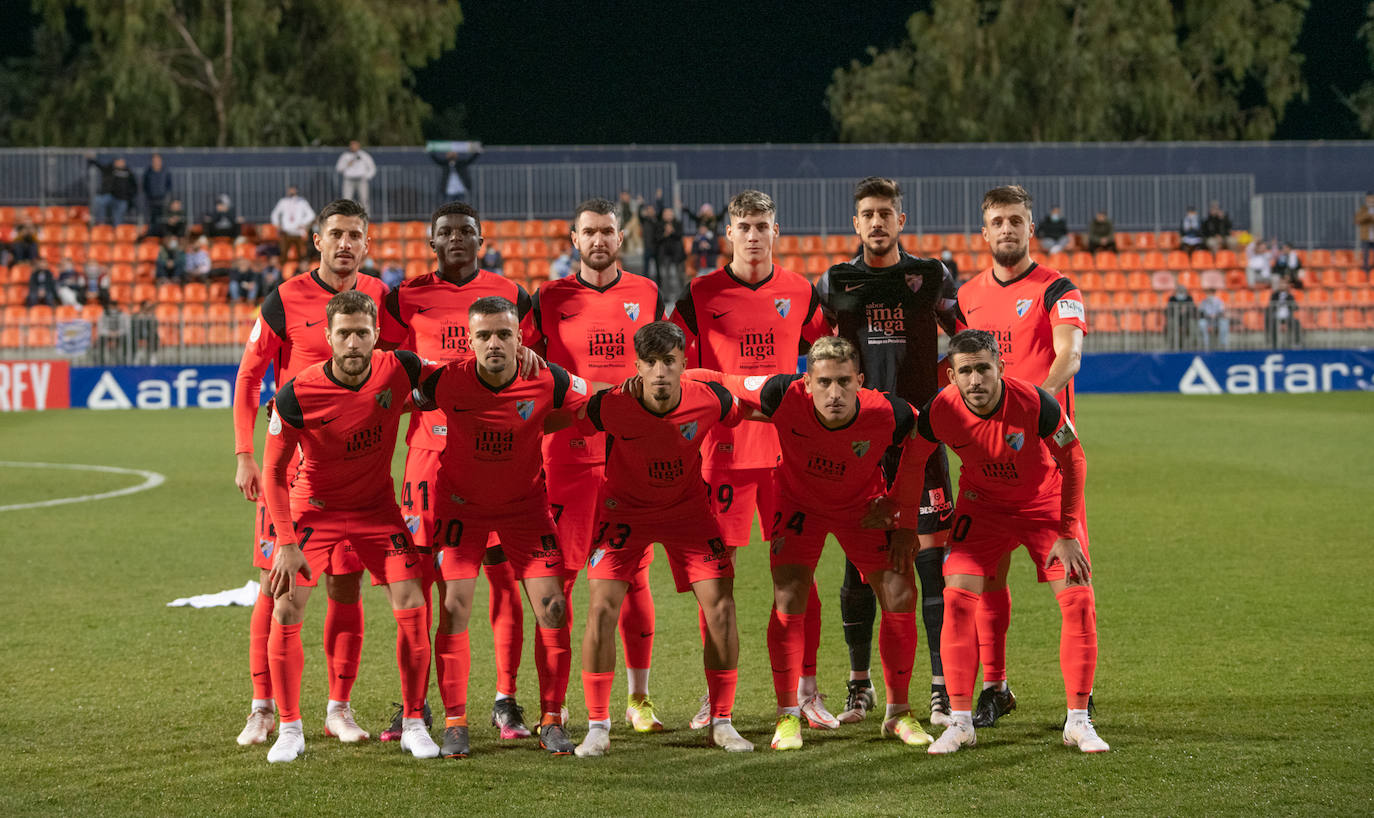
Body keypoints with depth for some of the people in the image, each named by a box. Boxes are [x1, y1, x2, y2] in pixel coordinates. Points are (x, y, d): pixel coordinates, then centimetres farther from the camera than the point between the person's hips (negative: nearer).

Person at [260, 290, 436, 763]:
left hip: (378, 507, 2)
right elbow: (273, 472, -15)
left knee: (411, 607, -8)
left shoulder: (399, 370, -18)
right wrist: (287, 543, -21)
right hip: (314, 507, -2)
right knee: (286, 612, -11)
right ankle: (289, 730, 3)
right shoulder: (297, 395, -25)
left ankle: (414, 724, 5)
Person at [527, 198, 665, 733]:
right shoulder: (550, 299, 5)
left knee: (634, 573, 4)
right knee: (560, 573, -3)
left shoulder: (648, 296, 9)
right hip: (568, 449, -1)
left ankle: (638, 698, 11)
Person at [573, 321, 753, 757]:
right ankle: (597, 727, -3)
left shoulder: (709, 400, -22)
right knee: (601, 607, -14)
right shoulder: (611, 406, -26)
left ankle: (721, 722, 7)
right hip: (624, 509, -1)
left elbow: (743, 418, 2)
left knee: (720, 605, -9)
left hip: (688, 508, 1)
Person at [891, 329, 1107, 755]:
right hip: (982, 503, 1)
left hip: (1046, 501, -1)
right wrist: (905, 523, 4)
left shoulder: (1036, 404, -31)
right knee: (957, 597, -15)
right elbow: (912, 461, -3)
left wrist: (1068, 534, -14)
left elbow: (1073, 460, -15)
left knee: (1078, 599, -12)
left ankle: (1078, 721, -1)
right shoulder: (940, 412, -24)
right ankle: (960, 722, -7)